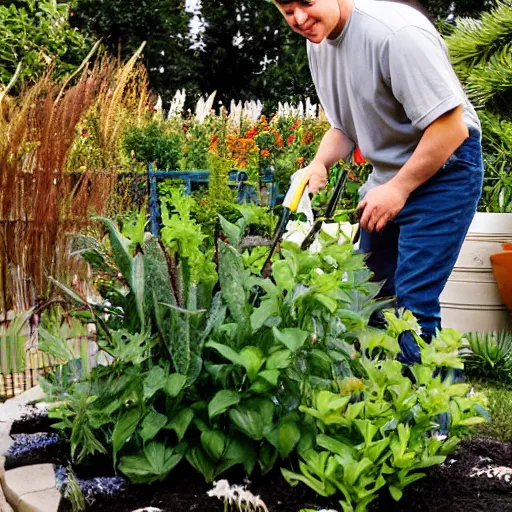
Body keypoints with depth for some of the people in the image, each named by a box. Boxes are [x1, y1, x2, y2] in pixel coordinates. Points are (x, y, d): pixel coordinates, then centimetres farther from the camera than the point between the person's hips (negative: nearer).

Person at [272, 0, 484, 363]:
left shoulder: (396, 32, -26)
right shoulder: (318, 41, 1)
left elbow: (451, 128, -26)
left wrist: (399, 189, -20)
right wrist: (320, 164, -7)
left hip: (443, 168, -8)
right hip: (387, 174, 8)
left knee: (414, 302, -14)